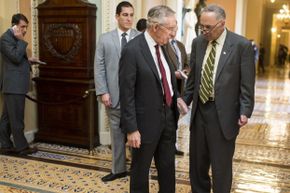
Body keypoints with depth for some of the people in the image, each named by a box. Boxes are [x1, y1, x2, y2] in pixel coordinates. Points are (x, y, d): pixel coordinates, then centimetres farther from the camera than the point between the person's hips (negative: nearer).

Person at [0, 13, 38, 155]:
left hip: (15, 84, 10)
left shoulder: (15, 38, 20)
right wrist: (21, 40, -16)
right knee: (16, 118, -3)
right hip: (14, 85, -10)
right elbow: (16, 57, -22)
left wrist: (28, 60, 12)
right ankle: (21, 147, 4)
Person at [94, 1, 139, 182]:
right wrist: (103, 92, -6)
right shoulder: (105, 39, 6)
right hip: (114, 95, 2)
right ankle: (118, 169, 24)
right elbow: (99, 68, 3)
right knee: (117, 132, 11)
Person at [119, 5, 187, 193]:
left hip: (168, 116, 7)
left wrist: (177, 98, 3)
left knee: (168, 166, 20)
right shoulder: (132, 50, -18)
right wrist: (131, 128, -18)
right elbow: (126, 93, -18)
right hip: (147, 120, -7)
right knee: (141, 169, 13)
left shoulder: (163, 46, 6)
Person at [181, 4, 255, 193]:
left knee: (221, 165, 7)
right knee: (197, 162, 15)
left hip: (223, 113, -5)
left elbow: (247, 84, -7)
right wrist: (185, 100, 9)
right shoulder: (198, 42, 5)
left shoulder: (242, 45, -8)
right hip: (199, 110, 5)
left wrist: (245, 112, -14)